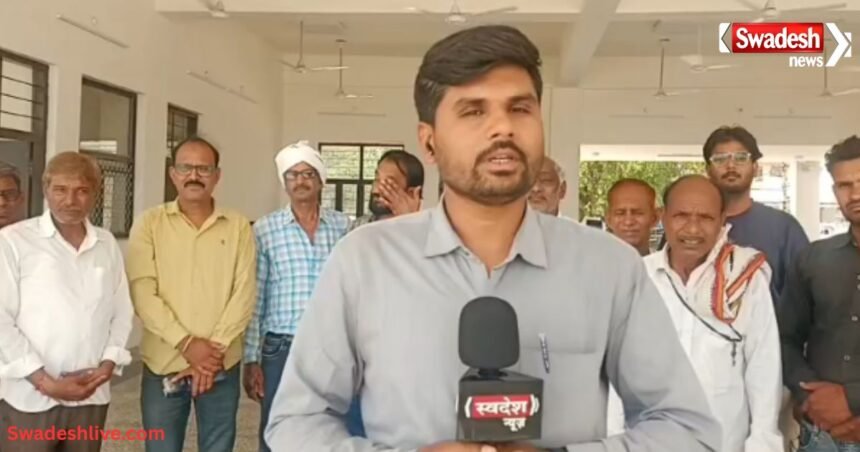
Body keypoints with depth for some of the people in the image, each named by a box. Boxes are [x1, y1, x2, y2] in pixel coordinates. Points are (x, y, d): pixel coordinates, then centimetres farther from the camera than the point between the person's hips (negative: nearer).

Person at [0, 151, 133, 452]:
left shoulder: (107, 244, 8)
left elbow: (122, 312, 10)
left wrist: (108, 364, -5)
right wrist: (46, 382, -11)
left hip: (91, 396, 4)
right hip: (29, 398, -3)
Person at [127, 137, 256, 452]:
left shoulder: (238, 226, 2)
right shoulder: (149, 224, 1)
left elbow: (244, 293, -5)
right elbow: (142, 292, -7)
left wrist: (215, 349, -14)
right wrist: (186, 343, -16)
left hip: (222, 367, 1)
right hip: (163, 364, 0)